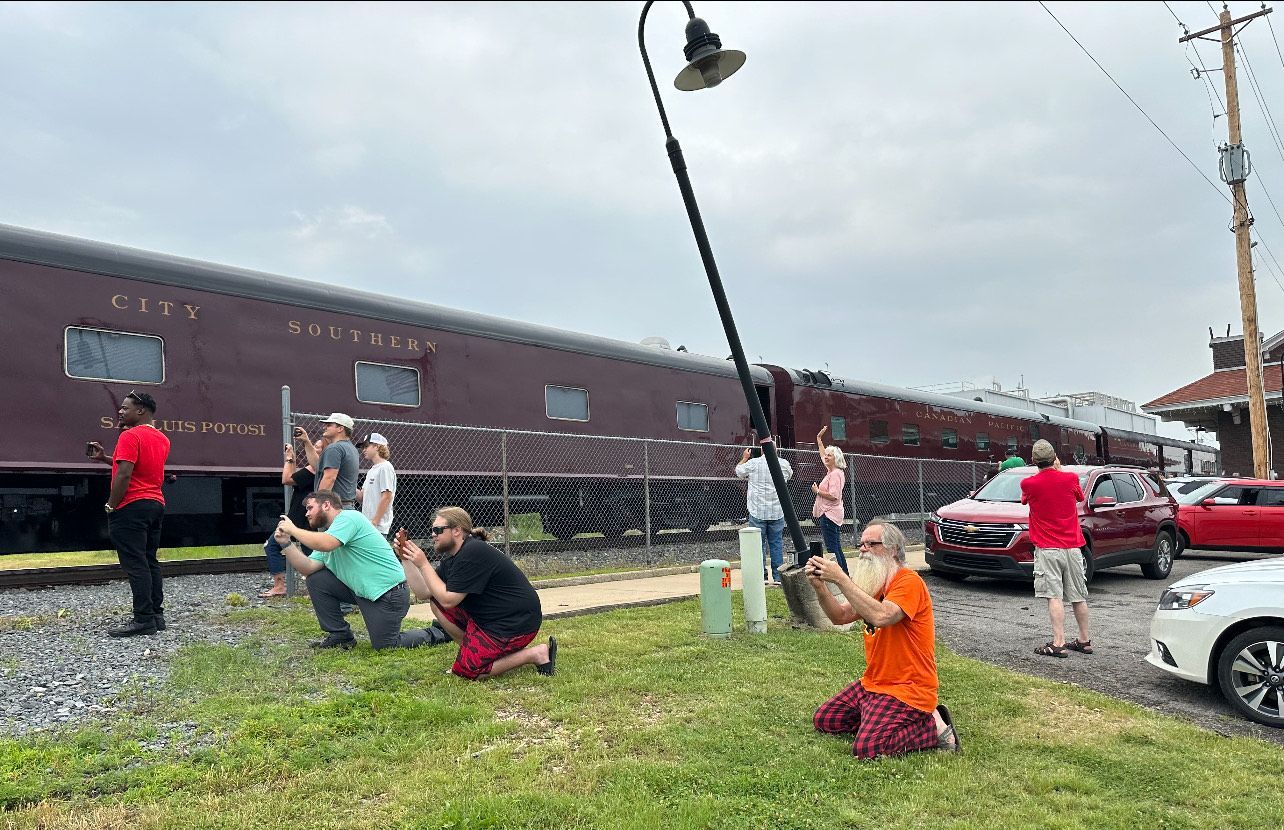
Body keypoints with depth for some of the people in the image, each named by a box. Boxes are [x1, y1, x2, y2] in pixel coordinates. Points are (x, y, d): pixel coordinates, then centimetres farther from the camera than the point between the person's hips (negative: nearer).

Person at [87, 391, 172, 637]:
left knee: (135, 564, -7)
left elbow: (124, 475, -20)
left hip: (131, 507, -9)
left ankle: (143, 619, -7)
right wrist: (105, 458, 22)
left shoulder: (130, 436, -12)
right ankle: (157, 615, 13)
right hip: (156, 505, 9)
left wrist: (111, 506, -13)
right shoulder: (162, 439, 14)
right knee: (149, 562, 12)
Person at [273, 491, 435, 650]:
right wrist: (286, 543, -6)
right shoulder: (327, 534, 15)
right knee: (316, 579, 1)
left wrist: (293, 529, -16)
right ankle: (340, 635, 10)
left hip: (388, 591, -9)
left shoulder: (348, 517, -12)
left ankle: (432, 635, 16)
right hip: (360, 590, 9)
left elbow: (325, 544, -30)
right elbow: (308, 568, 2)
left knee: (384, 646, -10)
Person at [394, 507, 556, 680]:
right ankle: (477, 652, 10)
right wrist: (406, 559, 2)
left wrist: (423, 564, -18)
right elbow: (423, 593, 7)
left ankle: (536, 654, -4)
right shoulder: (451, 557, 10)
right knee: (437, 604, 5)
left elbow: (448, 600, -22)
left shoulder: (473, 554, -22)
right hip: (490, 617, 10)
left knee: (466, 671, -11)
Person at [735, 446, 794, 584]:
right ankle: (778, 577, 9)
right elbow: (790, 475, 24)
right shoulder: (784, 464, 1)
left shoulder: (753, 463, -7)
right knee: (777, 544, 8)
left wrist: (745, 457, 26)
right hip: (777, 512, 2)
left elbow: (738, 472, 11)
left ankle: (761, 576, 6)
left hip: (758, 512, -2)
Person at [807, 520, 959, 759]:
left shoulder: (908, 581, -17)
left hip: (908, 688, -9)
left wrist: (841, 579, -32)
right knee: (822, 721, 7)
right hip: (873, 683, 9)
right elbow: (840, 616, 3)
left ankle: (934, 726, -3)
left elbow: (881, 616, -35)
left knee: (867, 749, -22)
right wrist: (820, 585, -14)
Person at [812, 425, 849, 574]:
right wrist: (819, 439, 34)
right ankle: (845, 575, 17)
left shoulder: (835, 474, -14)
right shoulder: (831, 471, 13)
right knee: (837, 549, 13)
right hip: (830, 514, 10)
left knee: (832, 549, -11)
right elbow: (823, 454, 29)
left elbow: (833, 496, -23)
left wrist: (817, 491, -12)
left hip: (829, 515, -10)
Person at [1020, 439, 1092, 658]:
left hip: (1047, 549, -4)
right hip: (1072, 547, 4)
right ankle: (1085, 640, 22)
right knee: (1079, 597, 13)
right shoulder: (1071, 479, -2)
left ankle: (1058, 643, -11)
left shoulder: (1029, 484, -8)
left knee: (1055, 597, -7)